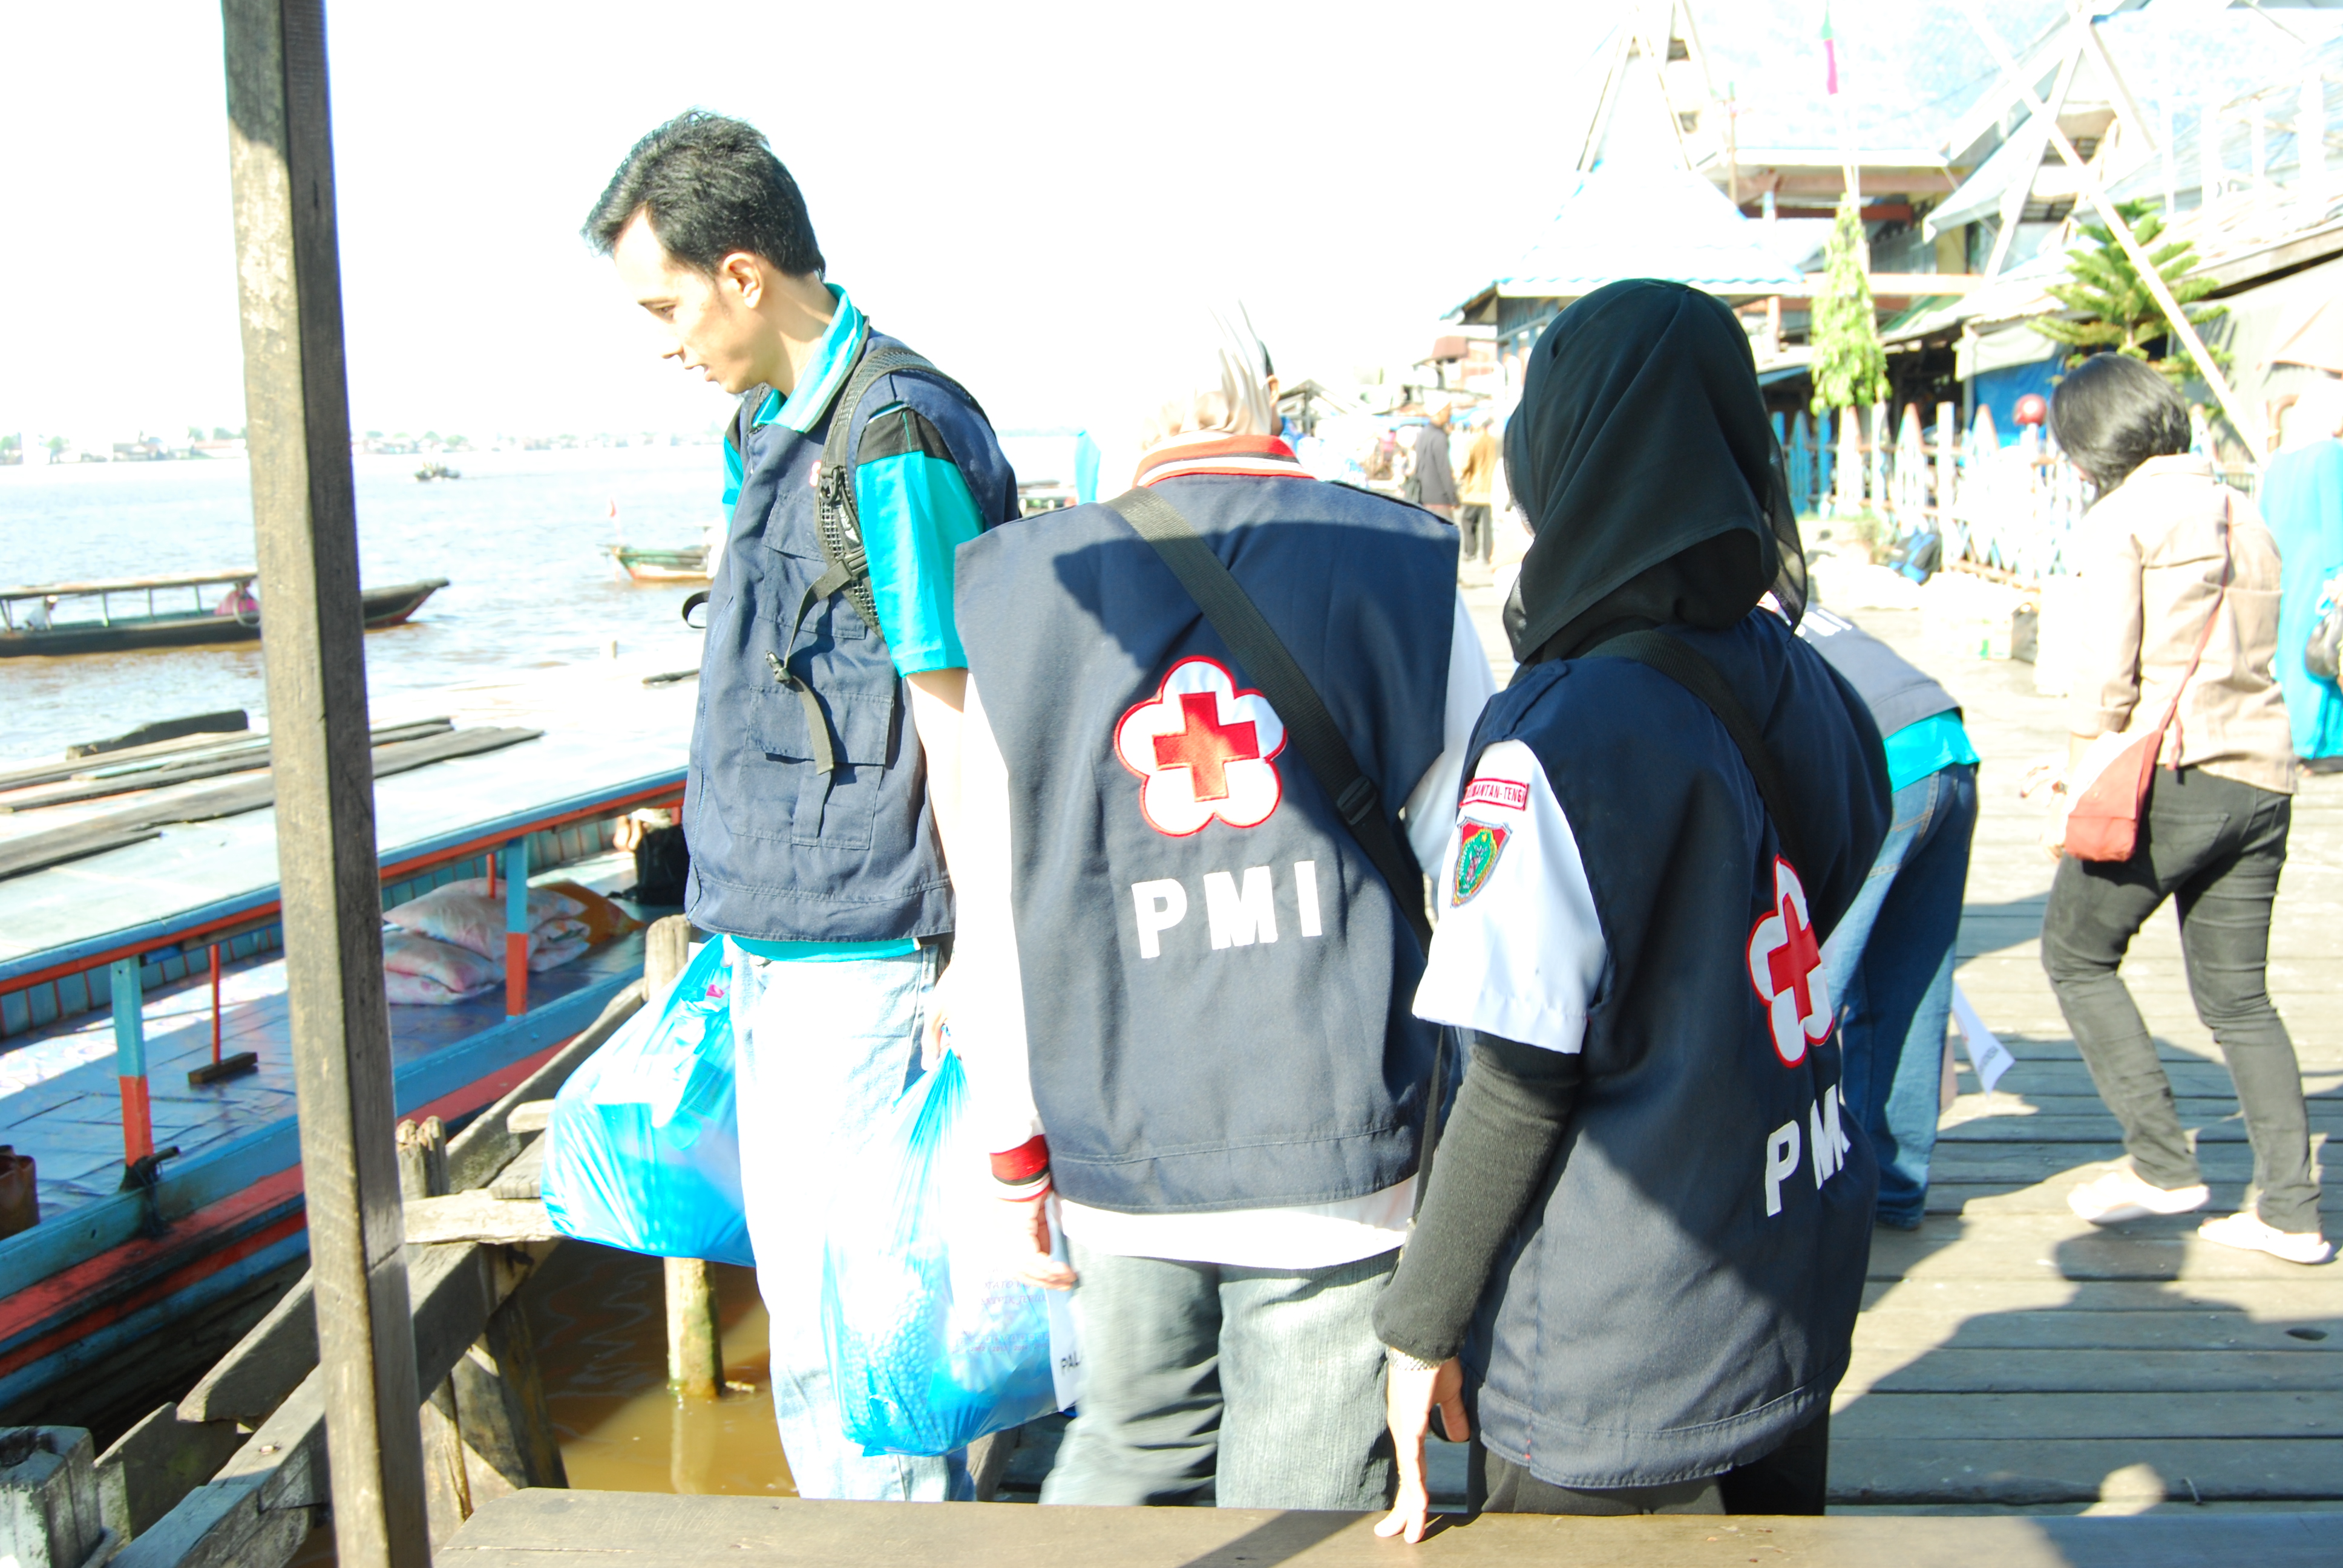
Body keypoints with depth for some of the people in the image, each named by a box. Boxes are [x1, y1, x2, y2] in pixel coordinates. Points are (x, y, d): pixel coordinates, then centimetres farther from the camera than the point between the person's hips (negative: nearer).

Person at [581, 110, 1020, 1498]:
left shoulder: (896, 444, -17)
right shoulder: (774, 428, 13)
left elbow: (959, 727, -18)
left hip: (862, 964, -10)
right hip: (780, 955, 10)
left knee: (855, 1328, 0)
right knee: (804, 1291, 19)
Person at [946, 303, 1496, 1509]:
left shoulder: (1030, 588, 4)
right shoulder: (1399, 569, 0)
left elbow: (997, 911, 4)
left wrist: (1014, 1144, 13)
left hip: (1118, 1150, 2)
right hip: (1337, 1149, -2)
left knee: (1131, 1447, 23)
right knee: (1299, 1507, 9)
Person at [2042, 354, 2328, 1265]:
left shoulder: (2121, 517, -4)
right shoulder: (2245, 518, 17)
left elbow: (2106, 672, -12)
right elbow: (2247, 661, 17)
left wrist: (2085, 779, 0)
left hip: (2168, 776, -7)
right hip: (2262, 780, 7)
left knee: (2077, 955, 10)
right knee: (2238, 995, 13)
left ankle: (2162, 1163, 5)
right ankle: (2290, 1209, 12)